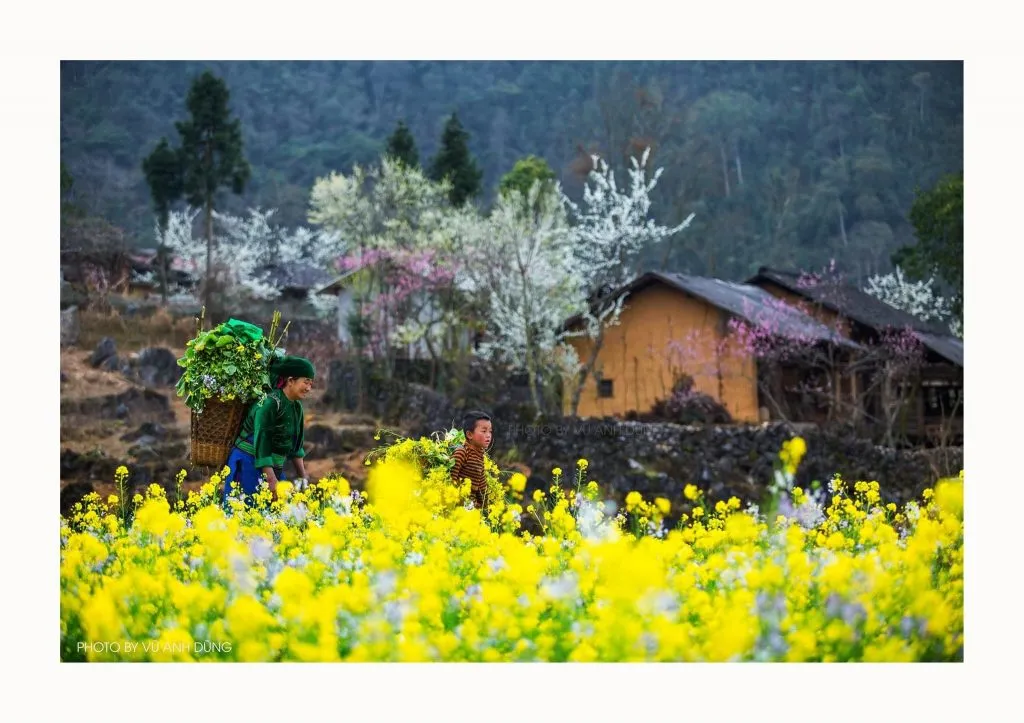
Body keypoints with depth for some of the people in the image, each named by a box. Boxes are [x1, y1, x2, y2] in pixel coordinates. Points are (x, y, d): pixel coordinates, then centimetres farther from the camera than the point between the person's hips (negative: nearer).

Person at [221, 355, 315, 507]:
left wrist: (302, 476, 11)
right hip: (249, 466, -8)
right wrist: (272, 482, -24)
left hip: (274, 467, 8)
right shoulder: (270, 403, -19)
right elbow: (261, 443, -23)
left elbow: (296, 445, 15)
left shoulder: (296, 407, 6)